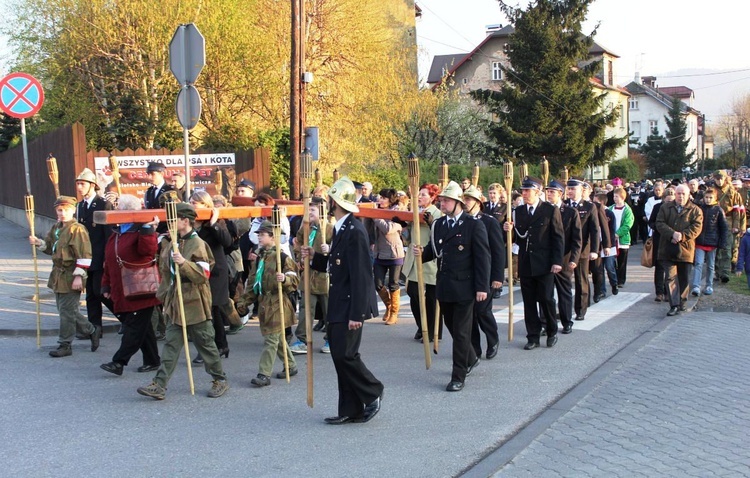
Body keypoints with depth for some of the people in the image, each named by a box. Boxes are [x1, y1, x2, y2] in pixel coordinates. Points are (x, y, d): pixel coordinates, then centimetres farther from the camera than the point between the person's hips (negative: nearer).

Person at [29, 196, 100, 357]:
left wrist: (78, 276, -20)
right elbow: (50, 248, 21)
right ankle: (91, 331, 30)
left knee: (67, 311, -3)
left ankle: (65, 345, 7)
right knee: (65, 310, 16)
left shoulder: (77, 229, -14)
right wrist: (38, 243, 1)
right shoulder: (56, 228, 12)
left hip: (71, 277, -9)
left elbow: (84, 256, -17)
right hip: (58, 276, 9)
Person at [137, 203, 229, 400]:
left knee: (205, 343, 5)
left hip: (195, 304, -7)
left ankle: (220, 380, 20)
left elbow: (203, 275, -18)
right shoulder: (170, 243, 9)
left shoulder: (197, 245, -13)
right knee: (171, 344, 4)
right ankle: (159, 385, 2)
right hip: (175, 303, 7)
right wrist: (165, 294, 19)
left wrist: (184, 263, -30)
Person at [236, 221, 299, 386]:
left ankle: (264, 374, -4)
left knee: (271, 339, -7)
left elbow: (295, 280, -12)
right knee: (278, 338, 16)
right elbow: (253, 283, 19)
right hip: (264, 303, 8)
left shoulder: (282, 257, -11)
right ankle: (291, 366, 30)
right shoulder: (260, 258, 13)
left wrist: (285, 279, -32)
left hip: (277, 304, -8)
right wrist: (244, 301, 15)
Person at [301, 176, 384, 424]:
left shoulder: (354, 231, -18)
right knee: (340, 356, 10)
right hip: (338, 307, 10)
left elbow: (361, 275, -22)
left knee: (345, 354, -10)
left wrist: (356, 313, -23)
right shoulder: (341, 229, 13)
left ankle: (372, 392, 12)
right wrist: (314, 257, 2)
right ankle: (350, 410, 17)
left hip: (350, 306, -10)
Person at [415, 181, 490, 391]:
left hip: (464, 287, -6)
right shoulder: (438, 224, 9)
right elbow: (433, 250, 12)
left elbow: (482, 257, -11)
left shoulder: (474, 225, -9)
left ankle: (458, 376, 9)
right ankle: (471, 358, 41)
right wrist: (421, 253, -11)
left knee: (461, 332, 0)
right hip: (444, 286, 6)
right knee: (452, 327, 17)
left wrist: (482, 287, -15)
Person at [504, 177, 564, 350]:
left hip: (544, 265, -4)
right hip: (525, 264, 4)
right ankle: (533, 337, 14)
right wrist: (509, 230, -10)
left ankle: (552, 332, 21)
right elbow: (517, 237, 11)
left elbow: (558, 237, -4)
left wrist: (557, 261, -10)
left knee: (546, 299, 1)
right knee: (529, 302, 6)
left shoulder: (551, 211, -3)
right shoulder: (518, 211, 9)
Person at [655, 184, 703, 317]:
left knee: (684, 278, 10)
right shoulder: (665, 208, 8)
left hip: (686, 248, 0)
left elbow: (696, 227, -7)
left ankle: (681, 302, 26)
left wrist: (682, 236, -19)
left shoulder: (695, 210, 3)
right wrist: (672, 234, -18)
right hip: (668, 249, 0)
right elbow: (660, 223, -2)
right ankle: (674, 305, -8)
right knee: (671, 277, -6)